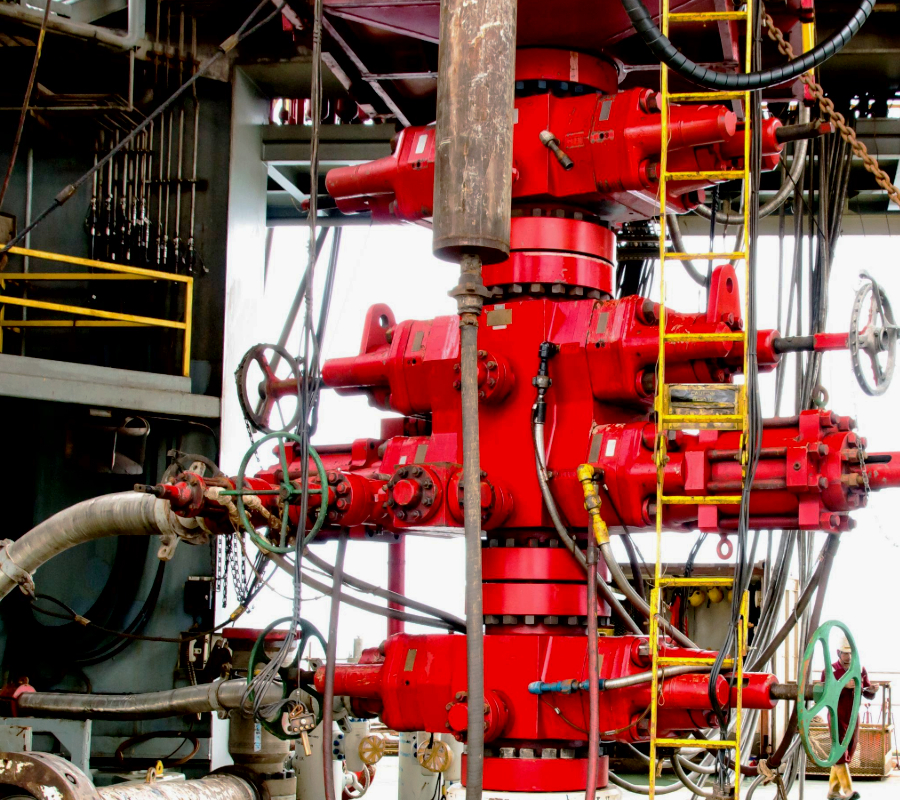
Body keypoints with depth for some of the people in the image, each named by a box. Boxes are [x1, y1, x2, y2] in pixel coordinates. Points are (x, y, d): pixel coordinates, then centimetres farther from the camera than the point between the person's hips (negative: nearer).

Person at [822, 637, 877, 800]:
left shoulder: (860, 670, 4)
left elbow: (868, 695, 6)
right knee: (840, 753, -13)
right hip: (837, 717, -5)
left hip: (853, 717, 5)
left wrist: (871, 691, -19)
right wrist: (844, 686, -28)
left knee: (847, 755, 7)